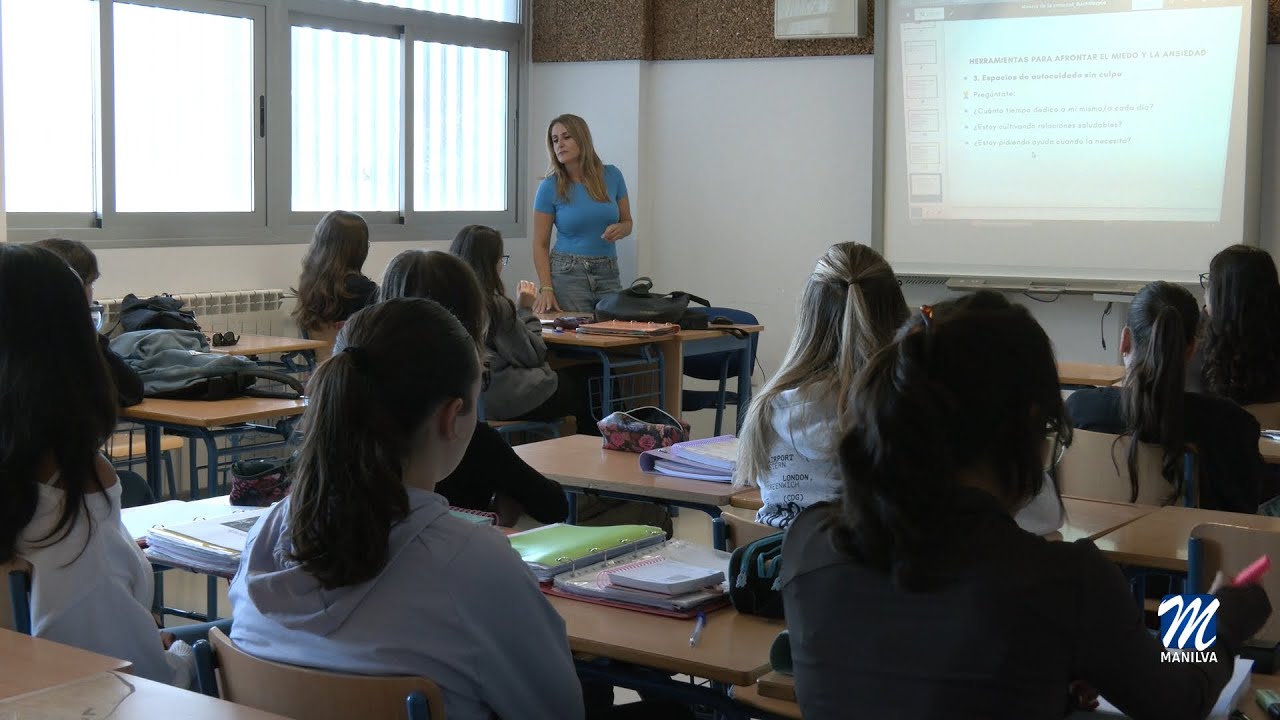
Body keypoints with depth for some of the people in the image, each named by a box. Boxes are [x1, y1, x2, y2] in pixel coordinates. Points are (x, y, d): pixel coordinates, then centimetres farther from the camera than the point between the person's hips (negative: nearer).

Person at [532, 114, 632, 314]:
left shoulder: (611, 176, 2)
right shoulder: (549, 187, -5)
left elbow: (627, 222, 13)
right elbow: (540, 245, -2)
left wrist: (620, 229, -11)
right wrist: (546, 288, -14)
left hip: (608, 275, 2)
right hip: (567, 274, -2)